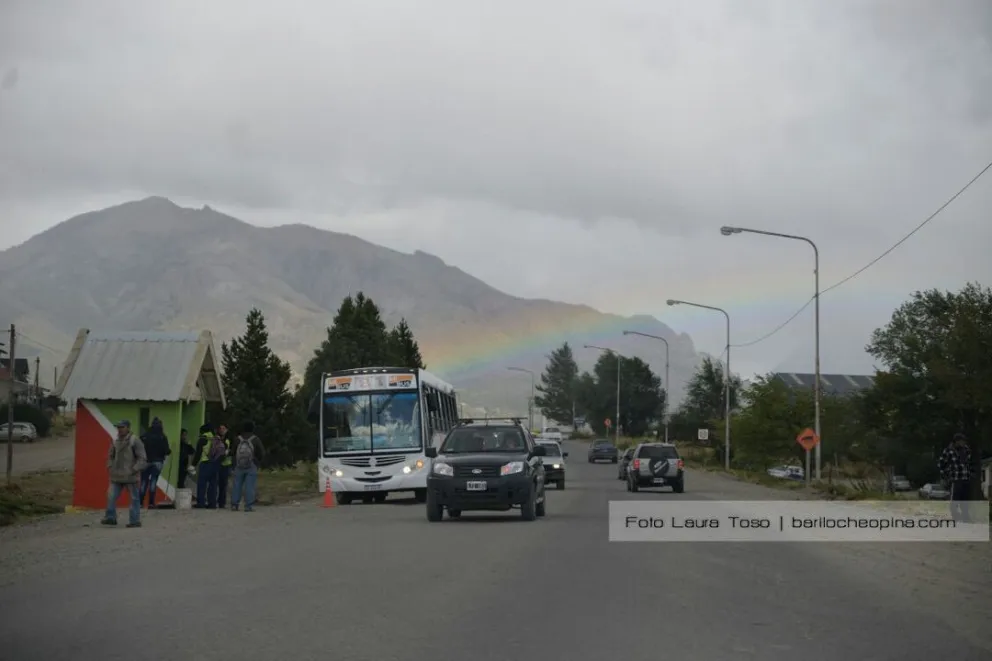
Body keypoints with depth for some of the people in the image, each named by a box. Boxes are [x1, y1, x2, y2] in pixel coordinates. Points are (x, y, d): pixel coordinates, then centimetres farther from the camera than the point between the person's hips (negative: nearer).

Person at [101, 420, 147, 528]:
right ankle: (110, 518, 12)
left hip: (130, 477, -6)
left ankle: (135, 521, 7)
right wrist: (110, 466, 8)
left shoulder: (135, 441, -9)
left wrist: (134, 470, -16)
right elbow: (110, 456, 24)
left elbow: (142, 458, -11)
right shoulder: (115, 441, 10)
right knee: (111, 497, 2)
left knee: (134, 499, 2)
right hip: (116, 476, 6)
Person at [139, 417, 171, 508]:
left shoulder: (144, 436, -2)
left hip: (146, 461, 1)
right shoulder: (162, 437, -5)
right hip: (157, 461, -1)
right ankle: (151, 503, -6)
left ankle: (140, 502, 5)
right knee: (153, 481, -1)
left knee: (144, 481, 7)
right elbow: (166, 450, -8)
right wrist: (169, 451, 13)